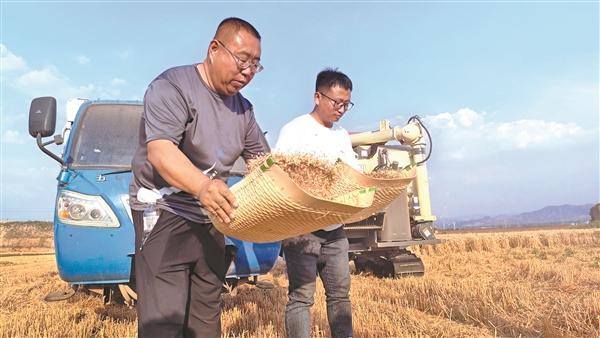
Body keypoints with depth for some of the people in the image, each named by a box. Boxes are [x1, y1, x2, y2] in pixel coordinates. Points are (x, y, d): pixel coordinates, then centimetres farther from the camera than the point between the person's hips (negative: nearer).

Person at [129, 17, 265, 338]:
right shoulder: (172, 86, -12)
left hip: (209, 220, 7)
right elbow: (160, 152, -26)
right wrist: (202, 185, -44)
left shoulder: (243, 109, 10)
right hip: (165, 213, -7)